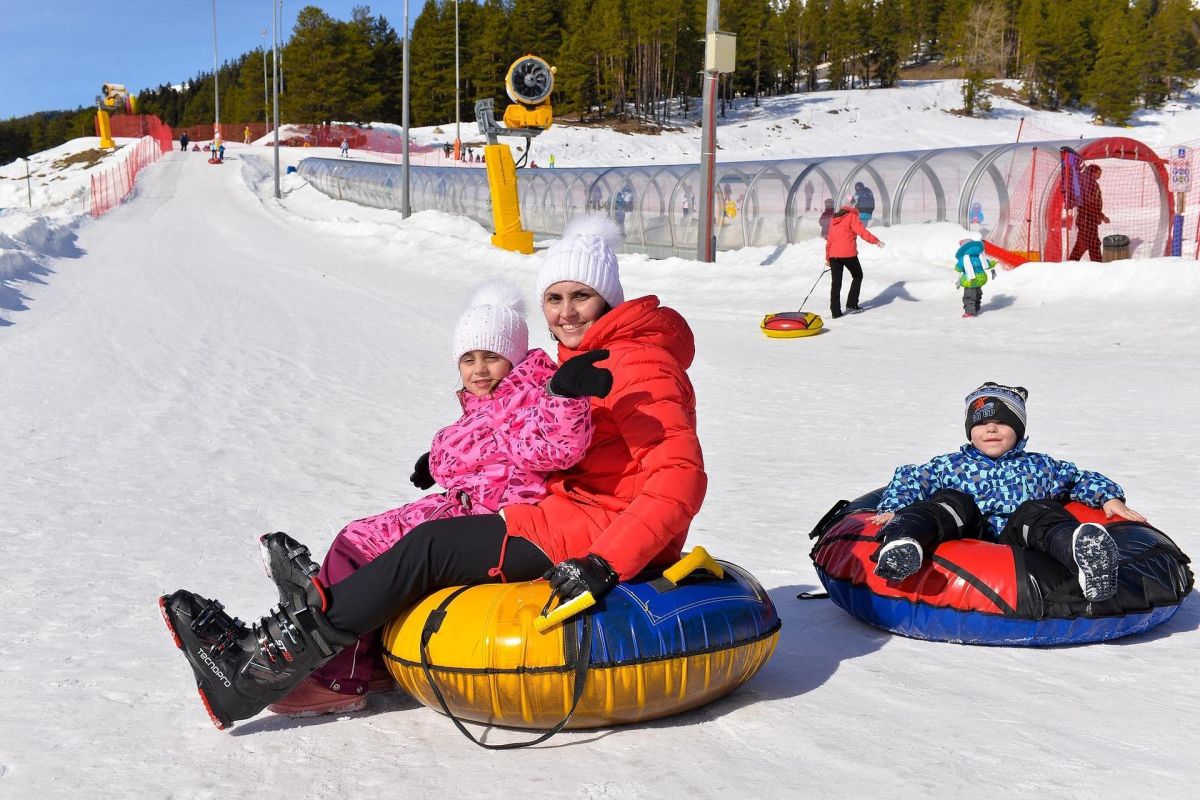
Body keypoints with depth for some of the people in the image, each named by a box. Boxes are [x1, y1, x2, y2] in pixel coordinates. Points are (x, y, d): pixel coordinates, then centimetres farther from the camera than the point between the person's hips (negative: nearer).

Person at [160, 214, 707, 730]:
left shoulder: (639, 364, -14)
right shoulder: (581, 360, 16)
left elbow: (681, 476, -24)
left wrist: (605, 564, -31)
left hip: (602, 528, -10)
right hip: (570, 516, 10)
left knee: (432, 548, -15)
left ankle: (266, 667, -12)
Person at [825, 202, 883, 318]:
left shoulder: (834, 219, 20)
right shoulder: (852, 217, 3)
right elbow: (861, 231, -14)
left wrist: (827, 257, 23)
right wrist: (874, 240, -16)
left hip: (833, 255, 5)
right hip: (848, 254, -5)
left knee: (836, 283, 6)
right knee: (857, 276, 15)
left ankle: (835, 311, 2)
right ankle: (851, 305, 9)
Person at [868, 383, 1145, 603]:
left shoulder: (1040, 466, 33)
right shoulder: (950, 465, 29)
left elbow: (1082, 479, 38)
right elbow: (908, 480, 27)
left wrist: (1110, 497, 18)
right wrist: (892, 509, 6)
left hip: (1016, 540, 1)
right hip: (968, 537, -1)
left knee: (1038, 511, -29)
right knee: (954, 502, -30)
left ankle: (1081, 548, -64)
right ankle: (902, 539, -63)